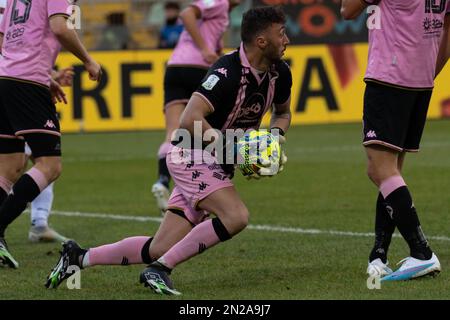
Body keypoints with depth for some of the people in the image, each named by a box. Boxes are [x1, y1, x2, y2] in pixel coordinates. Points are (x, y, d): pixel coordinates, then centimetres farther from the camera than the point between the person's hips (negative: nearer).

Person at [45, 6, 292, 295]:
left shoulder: (279, 73, 1)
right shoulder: (228, 72, -24)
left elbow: (283, 111, 22)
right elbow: (190, 120, -32)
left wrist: (275, 135, 0)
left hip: (217, 165, 8)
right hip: (191, 155, -8)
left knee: (160, 250, 3)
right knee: (236, 216, -31)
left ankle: (80, 257, 18)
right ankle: (160, 270, -20)